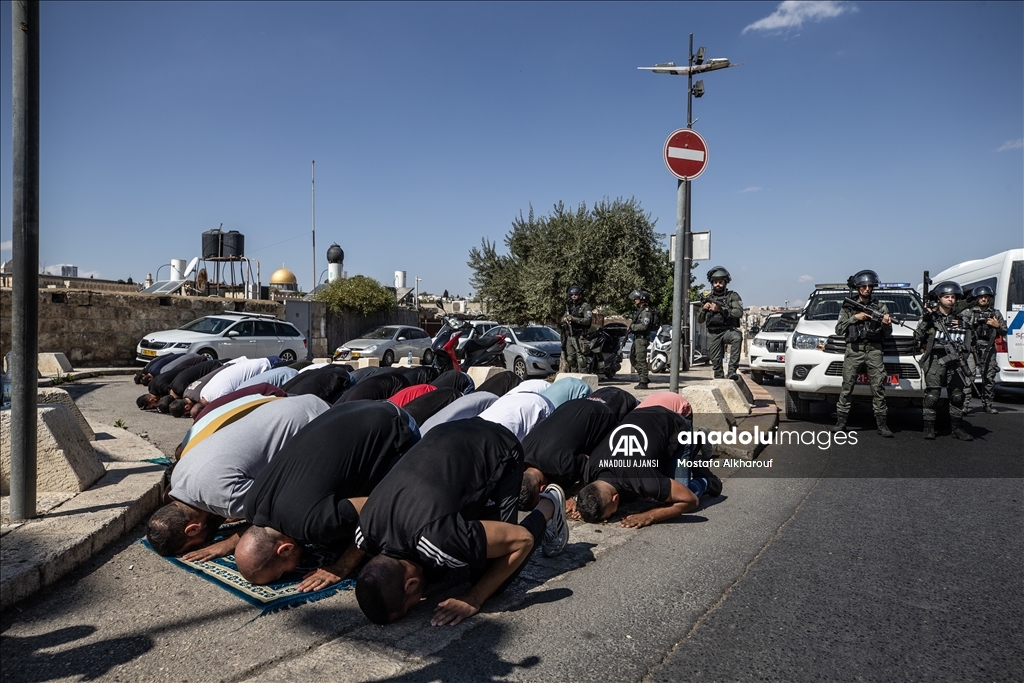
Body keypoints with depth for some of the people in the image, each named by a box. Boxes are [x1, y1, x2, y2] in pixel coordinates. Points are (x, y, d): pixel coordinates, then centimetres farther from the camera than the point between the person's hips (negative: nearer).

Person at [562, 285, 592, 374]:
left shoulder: (585, 306, -4)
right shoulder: (569, 306, 17)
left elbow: (587, 320, -16)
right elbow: (563, 319, 23)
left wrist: (574, 319, -22)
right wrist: (564, 319, -1)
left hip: (580, 337, -7)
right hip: (569, 337, 7)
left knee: (581, 359, -10)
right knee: (570, 359, 10)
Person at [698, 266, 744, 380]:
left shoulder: (733, 296, 5)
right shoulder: (708, 298, 16)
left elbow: (739, 313, -12)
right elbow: (699, 320, 16)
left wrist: (721, 309, -19)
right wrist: (703, 309, -4)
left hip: (728, 330, -3)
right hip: (713, 333, 4)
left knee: (737, 337, -36)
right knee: (716, 361, 1)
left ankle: (732, 369, -36)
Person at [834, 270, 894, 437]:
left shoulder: (881, 307, 14)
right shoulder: (848, 307, 12)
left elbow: (887, 334, 12)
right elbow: (839, 329, 4)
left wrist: (886, 324, -10)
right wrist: (855, 318, -6)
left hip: (874, 350, 1)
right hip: (853, 350, -1)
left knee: (878, 388, -4)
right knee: (847, 388, -3)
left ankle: (882, 424, -1)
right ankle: (841, 422, 1)